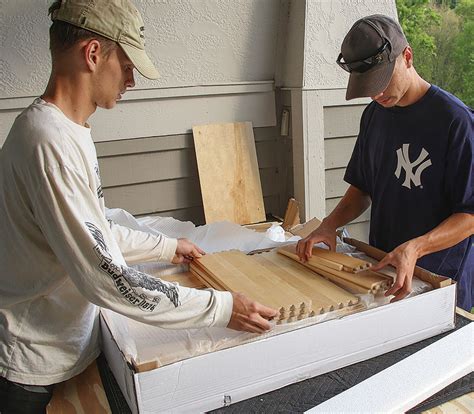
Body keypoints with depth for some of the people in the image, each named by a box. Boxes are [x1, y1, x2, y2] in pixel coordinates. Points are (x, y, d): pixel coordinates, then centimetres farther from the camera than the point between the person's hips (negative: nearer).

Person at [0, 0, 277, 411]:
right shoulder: (50, 141, -28)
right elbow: (104, 277, -30)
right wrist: (220, 308, -25)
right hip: (37, 368, -8)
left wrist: (167, 247, 18)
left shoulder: (68, 130, 5)